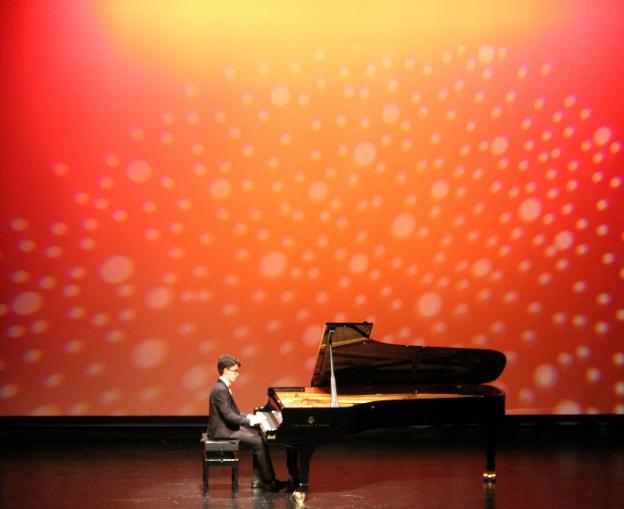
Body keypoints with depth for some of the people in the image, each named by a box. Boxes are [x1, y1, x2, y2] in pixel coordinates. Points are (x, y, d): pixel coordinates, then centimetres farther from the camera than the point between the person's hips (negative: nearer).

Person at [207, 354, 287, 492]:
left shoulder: (223, 387, 12)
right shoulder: (220, 390, -21)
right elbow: (228, 415, -25)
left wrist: (248, 417, 7)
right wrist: (250, 421, -19)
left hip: (227, 427, 10)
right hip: (223, 431, -10)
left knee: (260, 436, 4)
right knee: (259, 442, -14)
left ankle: (258, 479, 4)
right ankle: (268, 480, -3)